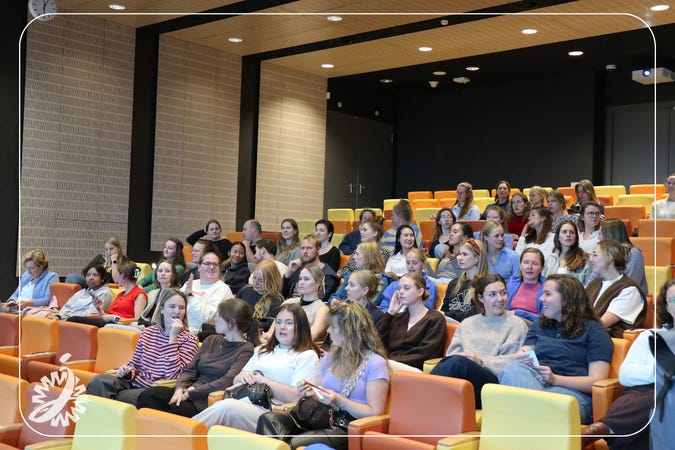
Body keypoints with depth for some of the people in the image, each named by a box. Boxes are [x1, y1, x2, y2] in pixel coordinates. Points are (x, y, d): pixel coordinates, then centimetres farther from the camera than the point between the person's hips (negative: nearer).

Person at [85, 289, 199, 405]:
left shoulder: (189, 339, -2)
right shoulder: (148, 333, 13)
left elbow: (173, 376, -15)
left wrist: (172, 337, -17)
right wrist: (127, 371, -3)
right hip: (135, 383, 5)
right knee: (99, 380, -23)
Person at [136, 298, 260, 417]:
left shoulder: (246, 349, -2)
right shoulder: (211, 340, 20)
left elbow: (227, 382, -13)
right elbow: (190, 369, 14)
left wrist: (189, 394, -14)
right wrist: (180, 389, -8)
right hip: (188, 392, 6)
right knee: (148, 395, -22)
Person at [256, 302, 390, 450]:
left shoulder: (375, 363, -4)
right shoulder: (329, 358, 20)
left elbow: (375, 413, -8)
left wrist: (339, 401, -17)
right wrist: (311, 393, 1)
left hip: (349, 428, -7)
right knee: (268, 419, -20)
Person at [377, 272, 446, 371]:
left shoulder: (435, 319, 8)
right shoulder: (397, 317, 24)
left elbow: (424, 355, -5)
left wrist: (391, 362, -16)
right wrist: (390, 313, 8)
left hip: (414, 369, -5)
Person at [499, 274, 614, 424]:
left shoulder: (594, 330, 13)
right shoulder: (539, 326, 32)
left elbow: (597, 381, 1)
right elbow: (521, 355, 18)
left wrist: (555, 379, -12)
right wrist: (520, 358, -8)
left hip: (572, 391, -4)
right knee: (512, 369, -35)